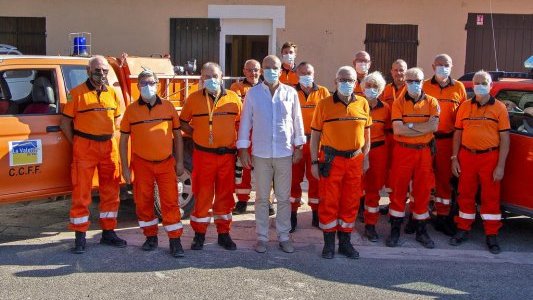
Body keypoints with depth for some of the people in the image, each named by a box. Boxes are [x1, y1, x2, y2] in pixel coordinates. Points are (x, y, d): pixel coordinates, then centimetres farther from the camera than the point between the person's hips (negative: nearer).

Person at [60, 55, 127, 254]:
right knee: (81, 193, -2)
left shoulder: (112, 93, 10)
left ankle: (108, 232, 22)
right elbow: (65, 122, -2)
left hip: (109, 147, 5)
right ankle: (80, 237, 6)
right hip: (84, 148, -4)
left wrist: (109, 137, 10)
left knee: (110, 192, 10)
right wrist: (75, 144, -4)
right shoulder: (77, 93, -3)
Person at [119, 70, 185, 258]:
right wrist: (125, 167, -1)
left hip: (166, 163, 0)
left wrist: (179, 161, 4)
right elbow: (123, 140, 3)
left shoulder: (168, 107, 3)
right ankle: (151, 237, 25)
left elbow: (177, 135, 9)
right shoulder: (131, 110, 0)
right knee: (143, 202, 8)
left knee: (170, 202, -1)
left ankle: (175, 241, 5)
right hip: (142, 164, 0)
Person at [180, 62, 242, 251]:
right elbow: (183, 122, 12)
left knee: (225, 194, 10)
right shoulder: (193, 99, 1)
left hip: (227, 155, 1)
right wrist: (196, 133, 0)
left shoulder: (233, 98, 4)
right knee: (202, 195, 4)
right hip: (203, 155, -1)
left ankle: (224, 233, 21)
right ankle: (199, 234, 15)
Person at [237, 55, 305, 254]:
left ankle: (283, 236, 19)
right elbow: (245, 121, 3)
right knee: (262, 198, 7)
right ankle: (262, 237, 17)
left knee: (284, 198, 7)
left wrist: (298, 146, 7)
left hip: (285, 153, 1)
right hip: (260, 154, 0)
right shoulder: (253, 93, 0)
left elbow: (297, 120, 8)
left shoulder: (291, 93, 1)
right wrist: (243, 149, 0)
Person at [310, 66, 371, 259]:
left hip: (355, 160, 3)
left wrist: (365, 158, 7)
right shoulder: (324, 104, -2)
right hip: (331, 160, -3)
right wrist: (314, 162, -4)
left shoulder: (363, 104, 6)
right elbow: (315, 134, 0)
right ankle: (329, 243, 15)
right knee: (329, 202, 2)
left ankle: (345, 242, 23)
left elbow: (366, 133, 12)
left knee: (351, 202, 9)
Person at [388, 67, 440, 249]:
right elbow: (397, 129, -12)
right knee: (399, 191, 4)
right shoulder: (399, 103, 1)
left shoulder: (431, 102, 4)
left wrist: (409, 126, -13)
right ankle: (395, 230, 13)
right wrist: (423, 128, -12)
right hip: (402, 151, -1)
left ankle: (421, 230, 19)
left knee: (423, 191, 8)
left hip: (424, 152, 1)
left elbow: (434, 126, -12)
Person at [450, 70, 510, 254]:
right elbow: (458, 134, 10)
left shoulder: (499, 108, 0)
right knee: (465, 195, 10)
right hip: (466, 156, 2)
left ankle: (492, 236, 13)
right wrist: (454, 158, 3)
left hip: (490, 158, -2)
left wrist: (500, 166, -8)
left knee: (491, 197, 4)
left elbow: (505, 139, -3)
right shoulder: (465, 107, 7)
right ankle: (463, 230, 22)